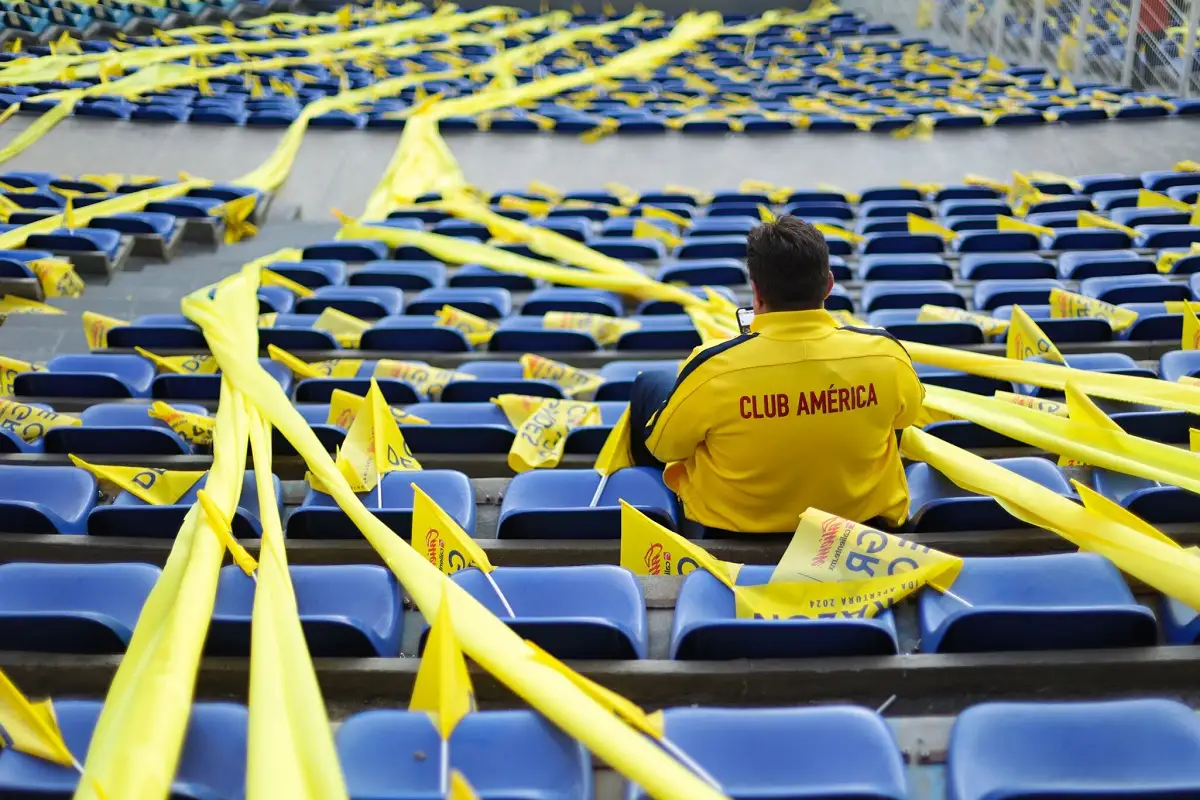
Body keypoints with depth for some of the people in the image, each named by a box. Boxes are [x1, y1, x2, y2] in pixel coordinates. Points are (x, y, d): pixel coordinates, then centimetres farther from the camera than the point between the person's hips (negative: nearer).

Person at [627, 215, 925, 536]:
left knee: (651, 385, 20)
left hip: (733, 533, -2)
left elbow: (662, 446, -12)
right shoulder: (886, 354, -24)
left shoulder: (712, 368, -32)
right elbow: (907, 412, 0)